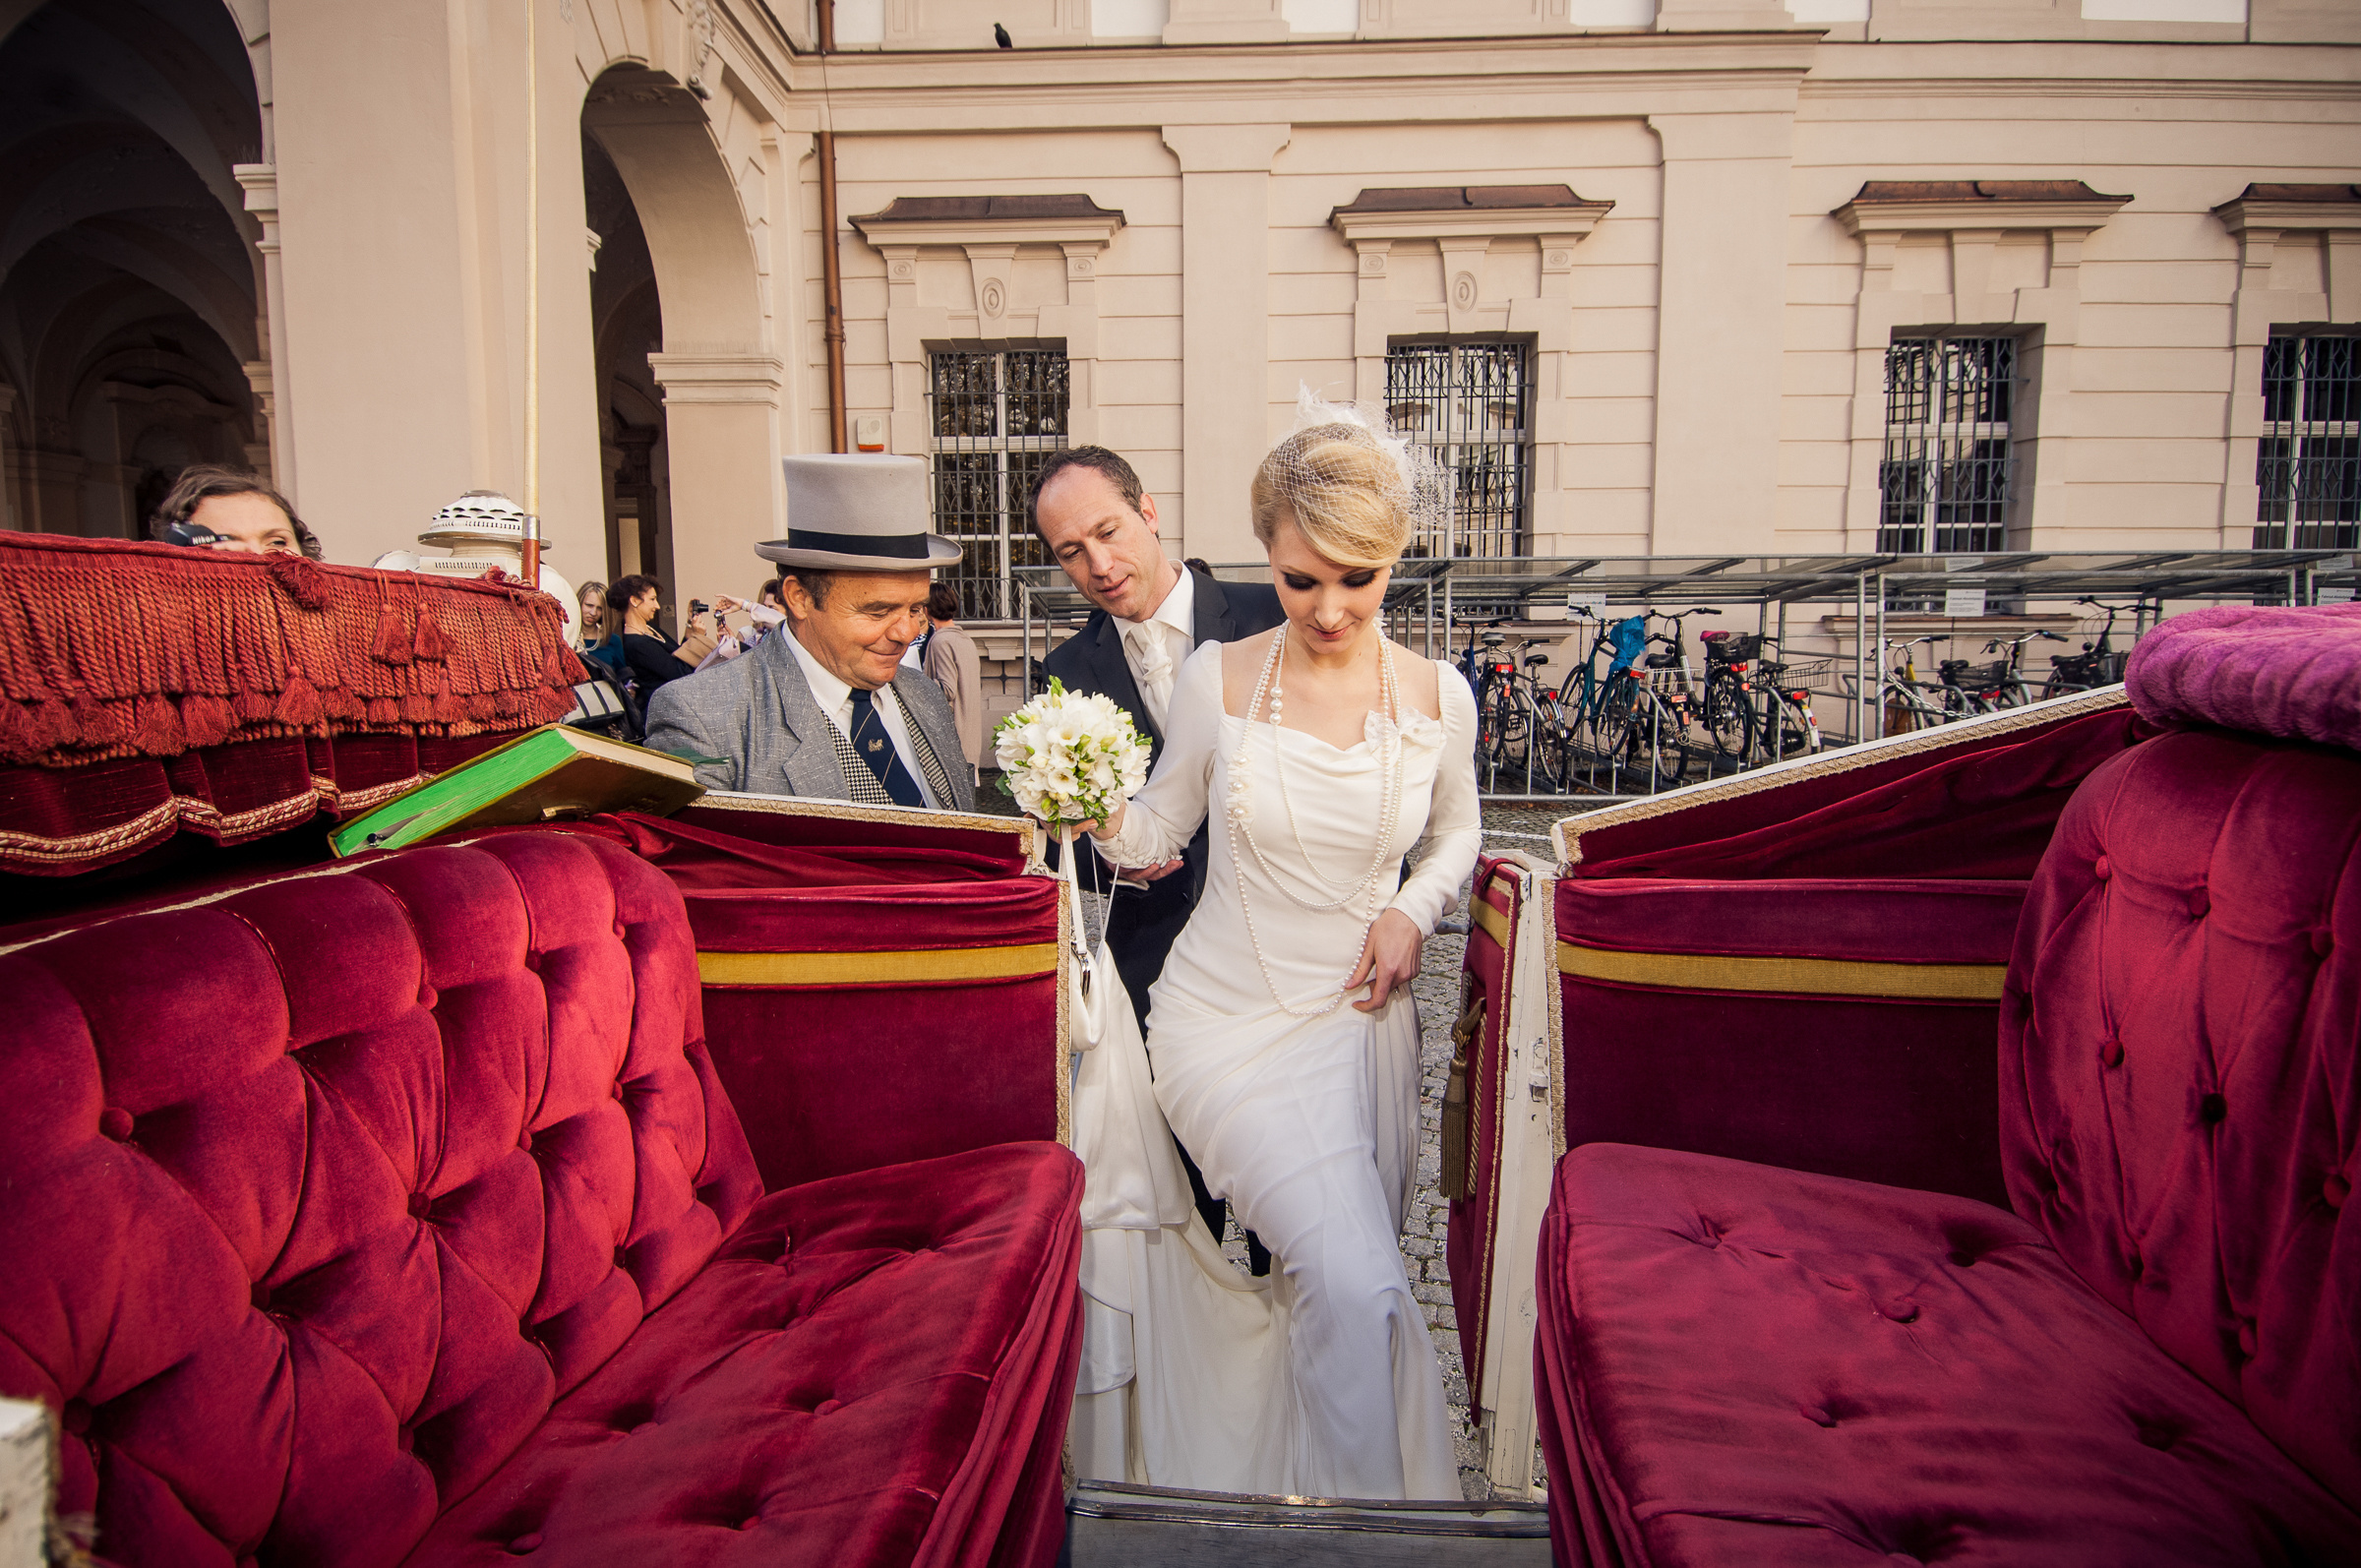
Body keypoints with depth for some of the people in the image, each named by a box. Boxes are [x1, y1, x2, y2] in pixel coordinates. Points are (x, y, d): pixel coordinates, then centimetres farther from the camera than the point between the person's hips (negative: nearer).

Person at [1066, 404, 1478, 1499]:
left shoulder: (1437, 696, -4)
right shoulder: (1216, 679, -9)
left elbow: (1457, 830, 15)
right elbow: (1158, 834, 0)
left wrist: (1411, 912, -3)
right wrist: (1105, 821, -21)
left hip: (1360, 1018, 3)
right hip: (1226, 1018, -3)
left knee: (1349, 1281, 15)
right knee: (1355, 1284, -18)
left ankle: (1337, 1497, 44)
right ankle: (1364, 1514, 10)